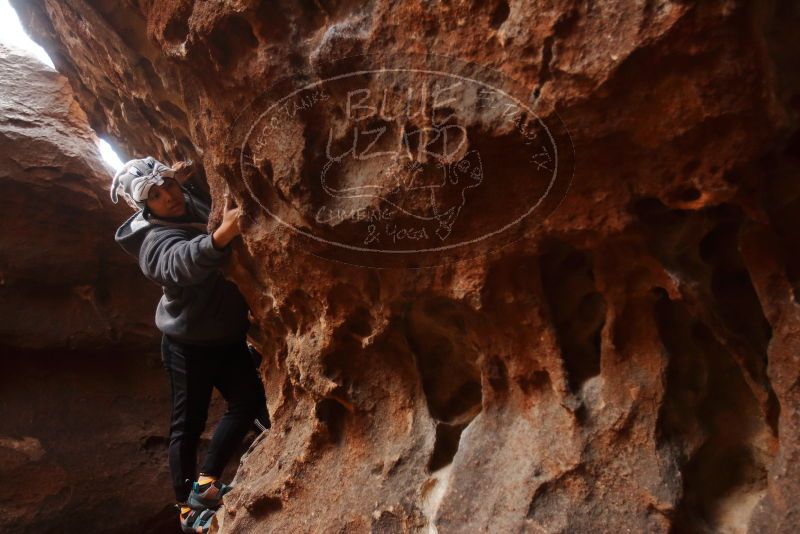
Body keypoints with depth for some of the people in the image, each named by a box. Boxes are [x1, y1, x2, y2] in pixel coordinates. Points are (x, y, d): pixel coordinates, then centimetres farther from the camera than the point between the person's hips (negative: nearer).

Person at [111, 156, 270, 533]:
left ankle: (206, 483, 13)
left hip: (228, 335, 7)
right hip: (189, 344, -7)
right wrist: (221, 235, -69)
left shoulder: (196, 200, -2)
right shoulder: (156, 239, -25)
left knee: (248, 401, 3)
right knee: (188, 422, 1)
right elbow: (183, 262, -50)